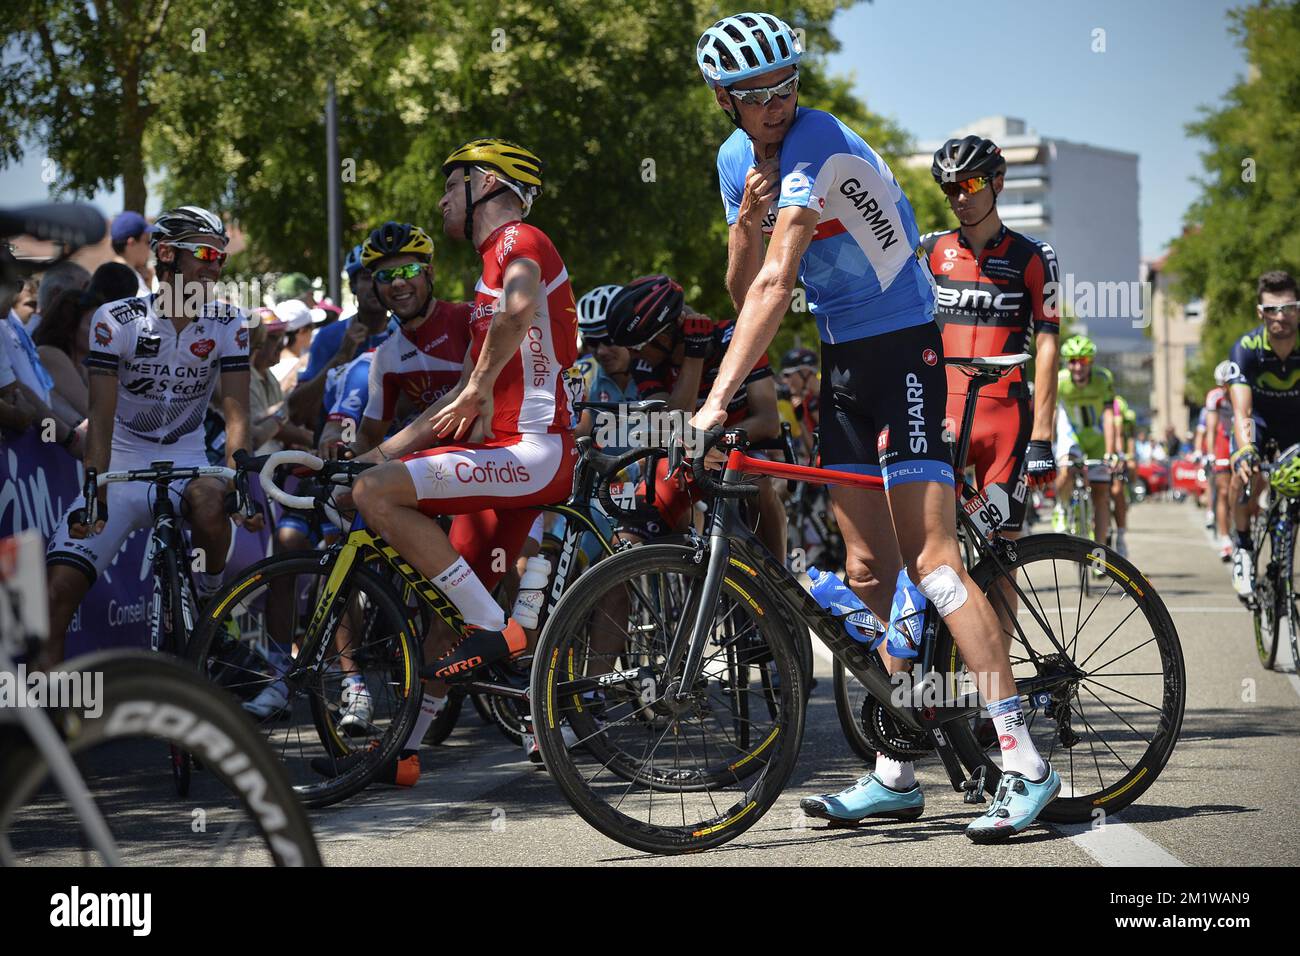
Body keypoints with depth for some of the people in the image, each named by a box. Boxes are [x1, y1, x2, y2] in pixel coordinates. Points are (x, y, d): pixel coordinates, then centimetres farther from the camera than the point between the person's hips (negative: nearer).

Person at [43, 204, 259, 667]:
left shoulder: (227, 325, -3)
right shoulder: (116, 320, -10)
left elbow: (236, 411, -10)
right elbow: (101, 417, -13)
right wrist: (94, 496, -23)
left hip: (185, 464, 1)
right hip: (122, 468, -1)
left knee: (210, 503, -35)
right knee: (60, 585, -15)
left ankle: (210, 603, -8)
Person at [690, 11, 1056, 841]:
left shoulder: (816, 144, -20)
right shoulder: (737, 160, 7)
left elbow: (774, 286, -29)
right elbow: (744, 290, 5)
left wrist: (718, 397, -35)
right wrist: (746, 221, -14)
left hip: (901, 344, -8)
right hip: (842, 356, 8)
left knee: (930, 558, -17)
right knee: (869, 572, 7)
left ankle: (1025, 762, -18)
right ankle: (895, 775, 11)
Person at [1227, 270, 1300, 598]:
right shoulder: (1245, 349, -29)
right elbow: (1241, 411, -37)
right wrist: (1245, 451, -56)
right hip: (1259, 417, -2)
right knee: (1245, 474, -28)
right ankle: (1243, 545, -4)